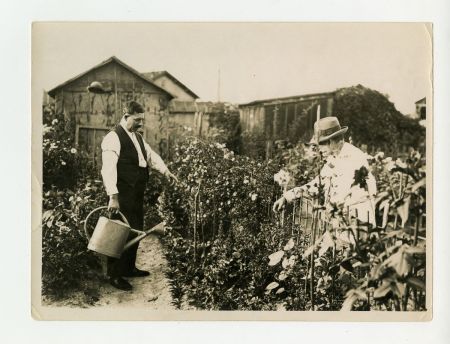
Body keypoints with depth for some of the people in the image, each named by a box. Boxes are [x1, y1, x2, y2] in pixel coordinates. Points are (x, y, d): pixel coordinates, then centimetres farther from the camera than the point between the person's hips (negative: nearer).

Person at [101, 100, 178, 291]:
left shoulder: (138, 137, 16)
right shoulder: (113, 138, -13)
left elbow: (151, 155, 25)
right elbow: (108, 168, -21)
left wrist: (165, 170, 9)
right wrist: (113, 196, -27)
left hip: (137, 194, 9)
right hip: (123, 195, -9)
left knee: (136, 231, 16)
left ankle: (129, 268, 31)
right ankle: (115, 275, 8)